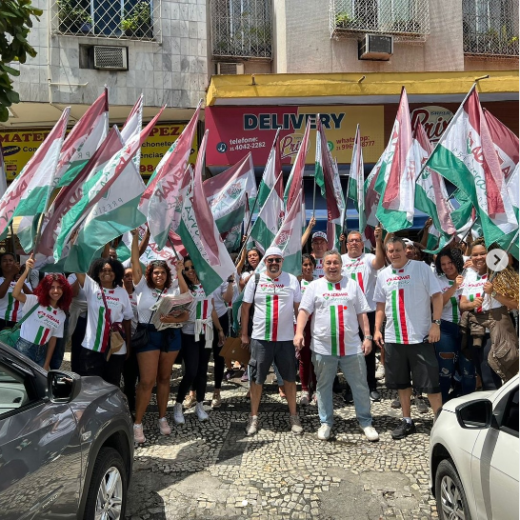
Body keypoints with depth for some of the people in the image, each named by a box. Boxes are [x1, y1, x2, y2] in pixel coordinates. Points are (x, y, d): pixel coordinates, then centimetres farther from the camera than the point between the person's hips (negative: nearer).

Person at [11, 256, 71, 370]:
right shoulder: (35, 301, -7)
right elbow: (15, 294, -26)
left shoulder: (61, 315, 6)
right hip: (24, 349, -5)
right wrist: (26, 271, -34)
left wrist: (46, 364, 6)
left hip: (41, 352, 5)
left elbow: (53, 339, 9)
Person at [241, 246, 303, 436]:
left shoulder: (292, 280, 2)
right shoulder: (255, 280, 1)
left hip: (286, 338, 1)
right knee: (257, 378, 8)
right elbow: (245, 307, 4)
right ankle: (254, 417, 21)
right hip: (260, 338, 0)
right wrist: (244, 334, 2)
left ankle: (293, 416, 24)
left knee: (290, 377, 10)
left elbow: (299, 308, 6)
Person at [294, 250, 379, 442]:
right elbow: (304, 310, -5)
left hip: (352, 346, 1)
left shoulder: (352, 284, 9)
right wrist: (299, 332, -19)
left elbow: (362, 313, 9)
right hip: (323, 347, -1)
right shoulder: (314, 286, 3)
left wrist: (367, 336, 2)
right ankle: (325, 422, 25)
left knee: (360, 386, 8)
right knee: (323, 386, 10)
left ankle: (366, 422, 24)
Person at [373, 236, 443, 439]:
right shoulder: (383, 275, 9)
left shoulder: (421, 268, -5)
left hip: (420, 336, -5)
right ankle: (407, 421, 28)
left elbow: (437, 296, -6)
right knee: (401, 382, 14)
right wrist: (377, 330, 7)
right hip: (393, 337, 5)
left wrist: (436, 323, -14)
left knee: (430, 382, 0)